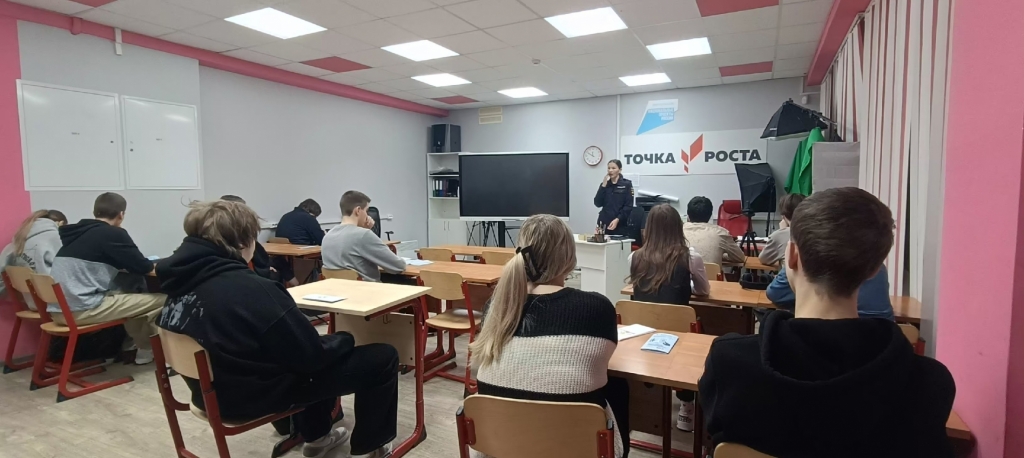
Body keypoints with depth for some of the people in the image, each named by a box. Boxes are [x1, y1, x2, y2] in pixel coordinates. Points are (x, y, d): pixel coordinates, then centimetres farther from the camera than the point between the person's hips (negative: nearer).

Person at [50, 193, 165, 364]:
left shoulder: (79, 232, 16)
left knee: (132, 290, 24)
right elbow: (143, 268, -4)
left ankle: (132, 341, 28)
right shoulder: (113, 234, -7)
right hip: (82, 309, -9)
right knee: (161, 300, -4)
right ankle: (146, 348, 17)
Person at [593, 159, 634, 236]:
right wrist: (604, 185, -4)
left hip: (619, 224, -3)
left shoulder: (626, 184, 1)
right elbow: (597, 204, 0)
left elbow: (628, 206, -5)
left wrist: (617, 219, -16)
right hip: (604, 223, 3)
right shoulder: (605, 184, 12)